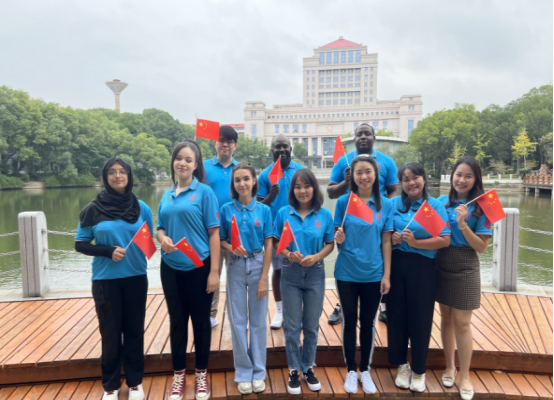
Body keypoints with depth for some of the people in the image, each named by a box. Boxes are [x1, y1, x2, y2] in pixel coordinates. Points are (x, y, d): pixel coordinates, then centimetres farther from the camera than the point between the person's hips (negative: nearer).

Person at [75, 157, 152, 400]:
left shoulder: (141, 208, 0)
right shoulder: (93, 209, -4)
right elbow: (80, 244, -1)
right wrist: (108, 251, -16)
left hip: (136, 278, 1)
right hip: (105, 280, -1)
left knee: (134, 331, 11)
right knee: (110, 333, 9)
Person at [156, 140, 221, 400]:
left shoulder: (204, 192, -7)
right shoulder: (167, 195, 9)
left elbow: (213, 232, -10)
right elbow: (161, 228, 16)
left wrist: (214, 271, -14)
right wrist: (162, 238, -10)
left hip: (198, 267, -4)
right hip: (171, 268, 4)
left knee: (200, 321, 9)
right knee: (177, 321, 13)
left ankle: (202, 375, 27)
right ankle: (178, 376, 29)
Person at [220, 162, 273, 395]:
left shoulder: (264, 210, -4)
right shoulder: (226, 210, -2)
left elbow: (268, 245, -4)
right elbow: (221, 241, 4)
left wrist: (263, 278, -8)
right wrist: (232, 249, -19)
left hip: (258, 265, 0)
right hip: (236, 267, 1)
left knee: (258, 321, 8)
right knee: (238, 321, 7)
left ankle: (258, 372, 23)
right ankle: (243, 373, 22)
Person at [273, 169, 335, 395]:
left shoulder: (324, 215, -3)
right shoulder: (284, 213, -4)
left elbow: (330, 244, 1)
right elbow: (276, 242, -1)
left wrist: (316, 257, -16)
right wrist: (289, 255, -19)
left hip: (315, 274, 1)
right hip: (290, 274, 0)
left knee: (311, 325, 13)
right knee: (292, 326, 9)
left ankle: (308, 368, 31)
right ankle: (294, 370, 25)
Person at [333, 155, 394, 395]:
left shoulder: (386, 205, -1)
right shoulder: (343, 202, -3)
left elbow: (386, 242, 1)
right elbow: (338, 238, 2)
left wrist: (386, 275, -1)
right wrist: (338, 238, -21)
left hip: (373, 274, 1)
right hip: (347, 273, 0)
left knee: (368, 322, 12)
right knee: (349, 321, 10)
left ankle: (365, 370, 30)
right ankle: (351, 371, 27)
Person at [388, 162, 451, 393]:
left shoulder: (435, 205, -3)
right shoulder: (393, 203, 5)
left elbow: (445, 240, -10)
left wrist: (415, 242, -18)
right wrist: (391, 238, -10)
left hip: (422, 267, -2)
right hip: (395, 265, 2)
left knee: (420, 318, 6)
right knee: (396, 315, 8)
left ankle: (419, 370, 26)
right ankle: (401, 365, 29)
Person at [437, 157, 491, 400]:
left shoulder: (480, 207, -8)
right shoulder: (441, 202, 1)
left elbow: (482, 247, -11)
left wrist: (462, 224, -22)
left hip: (465, 269, -3)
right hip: (441, 266, 3)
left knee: (462, 323, 2)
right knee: (446, 318, 14)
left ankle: (464, 376, 19)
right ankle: (449, 366, 31)